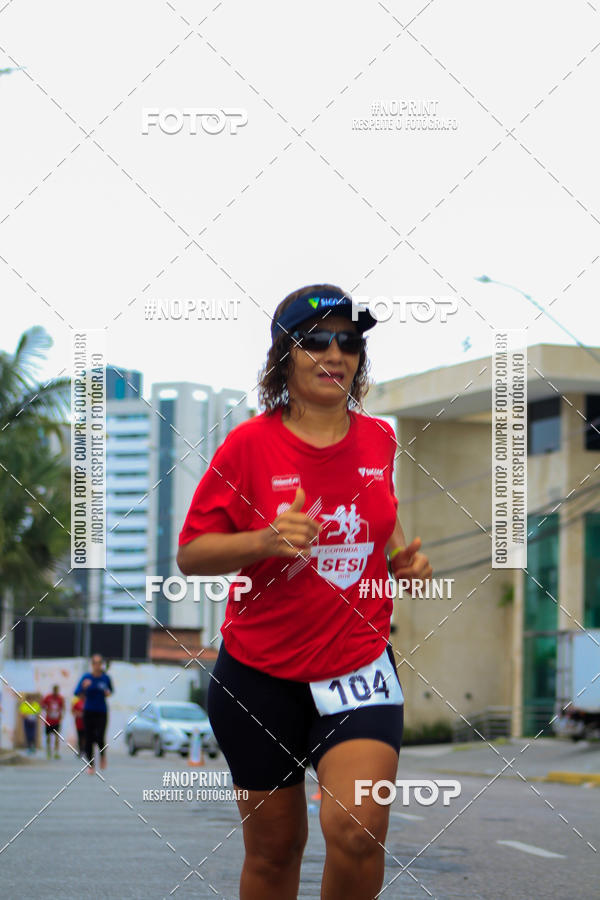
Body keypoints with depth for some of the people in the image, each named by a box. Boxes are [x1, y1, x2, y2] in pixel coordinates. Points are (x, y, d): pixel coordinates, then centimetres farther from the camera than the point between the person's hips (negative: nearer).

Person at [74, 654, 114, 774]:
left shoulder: (106, 678, 0)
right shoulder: (86, 677, -4)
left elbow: (111, 690, 17)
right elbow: (77, 693, -8)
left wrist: (109, 692, -5)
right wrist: (84, 687, -27)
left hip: (102, 712, 0)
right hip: (89, 711, 0)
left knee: (99, 738, -15)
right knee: (89, 739, 0)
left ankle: (103, 754, 18)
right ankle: (90, 765, 13)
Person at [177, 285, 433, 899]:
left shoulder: (378, 439, 4)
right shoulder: (250, 444, -7)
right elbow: (190, 555, -6)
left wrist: (402, 555, 4)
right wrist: (268, 540, -22)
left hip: (359, 662, 2)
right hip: (261, 673, -1)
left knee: (357, 830, -19)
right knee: (273, 847, 9)